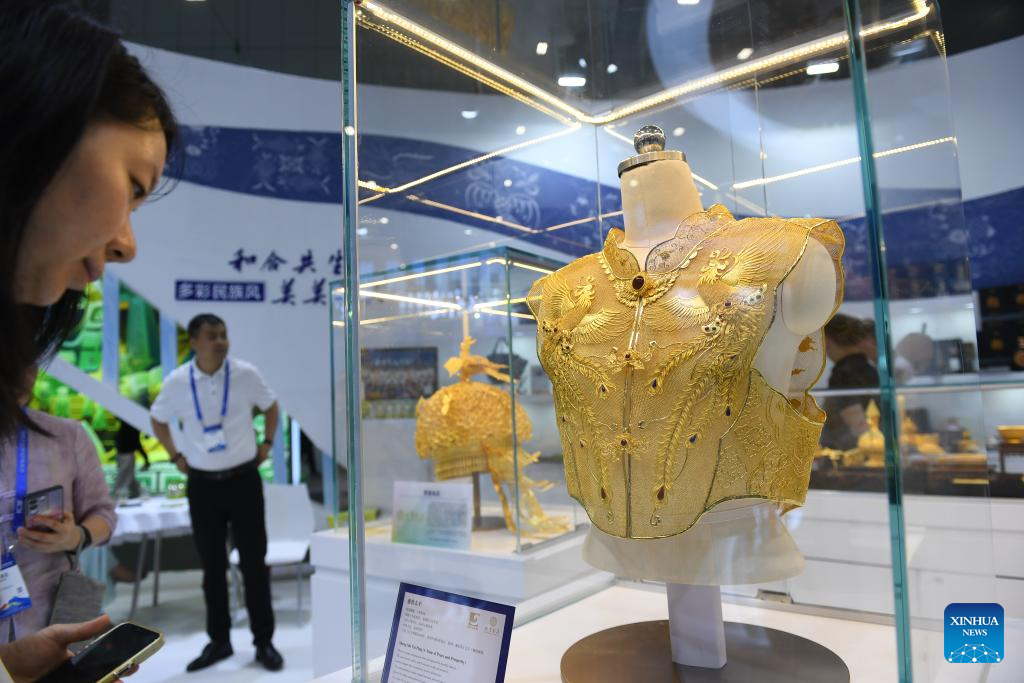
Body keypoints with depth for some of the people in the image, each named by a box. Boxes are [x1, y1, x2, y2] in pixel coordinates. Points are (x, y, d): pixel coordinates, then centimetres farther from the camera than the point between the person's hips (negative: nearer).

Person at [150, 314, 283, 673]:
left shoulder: (246, 374, -8)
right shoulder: (177, 382, -6)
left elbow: (270, 406, 10)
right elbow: (158, 420, 14)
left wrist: (266, 445, 6)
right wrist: (176, 456, 7)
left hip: (243, 479, -1)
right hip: (202, 483, 1)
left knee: (254, 562, 4)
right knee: (212, 565, 12)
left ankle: (264, 641, 18)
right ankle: (218, 640, 28)